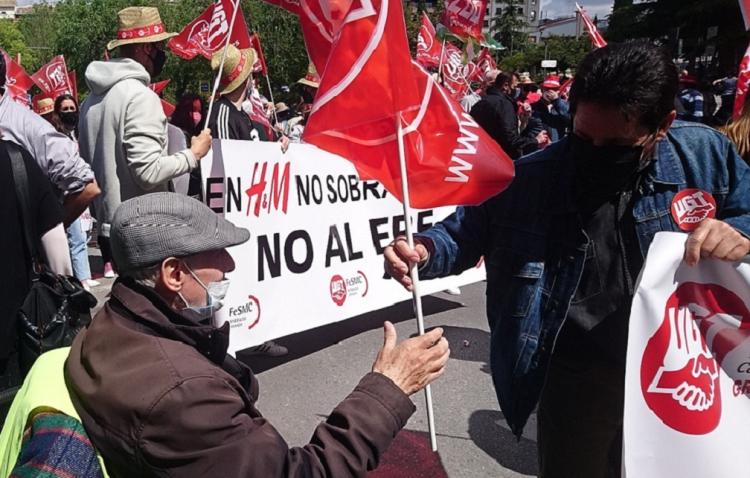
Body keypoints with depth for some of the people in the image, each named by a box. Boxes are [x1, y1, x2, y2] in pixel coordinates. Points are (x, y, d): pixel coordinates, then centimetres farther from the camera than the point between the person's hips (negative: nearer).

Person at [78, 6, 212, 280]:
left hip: (108, 228, 9)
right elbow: (148, 171, -24)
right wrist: (193, 154, -11)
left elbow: (88, 164, 16)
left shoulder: (93, 98, 11)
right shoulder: (140, 96, -16)